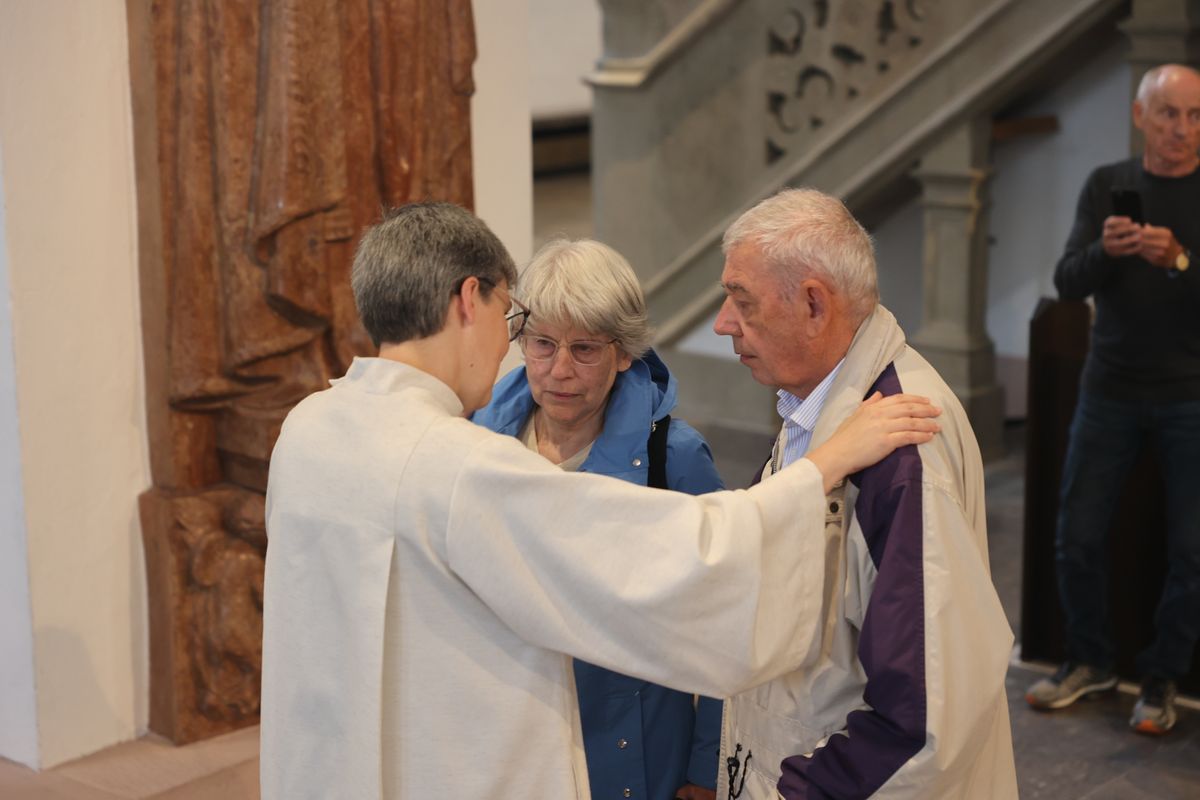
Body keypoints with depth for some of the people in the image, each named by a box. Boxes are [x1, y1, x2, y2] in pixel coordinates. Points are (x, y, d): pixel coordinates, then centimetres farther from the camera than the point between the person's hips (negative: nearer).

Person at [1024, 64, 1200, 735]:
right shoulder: (1108, 186, 3)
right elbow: (1068, 284, -5)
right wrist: (1105, 251, -25)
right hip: (1111, 389, 2)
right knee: (1079, 536, 5)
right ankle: (1091, 661, 24)